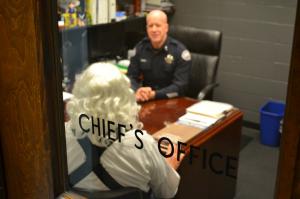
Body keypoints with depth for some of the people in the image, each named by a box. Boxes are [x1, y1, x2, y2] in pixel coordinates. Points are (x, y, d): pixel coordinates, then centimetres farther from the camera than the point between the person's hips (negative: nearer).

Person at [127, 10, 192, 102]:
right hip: (146, 100, 3)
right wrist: (137, 91, -21)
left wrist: (154, 94, -28)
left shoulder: (180, 51, -11)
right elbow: (131, 77, 1)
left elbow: (180, 86, -17)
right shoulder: (140, 47, 2)